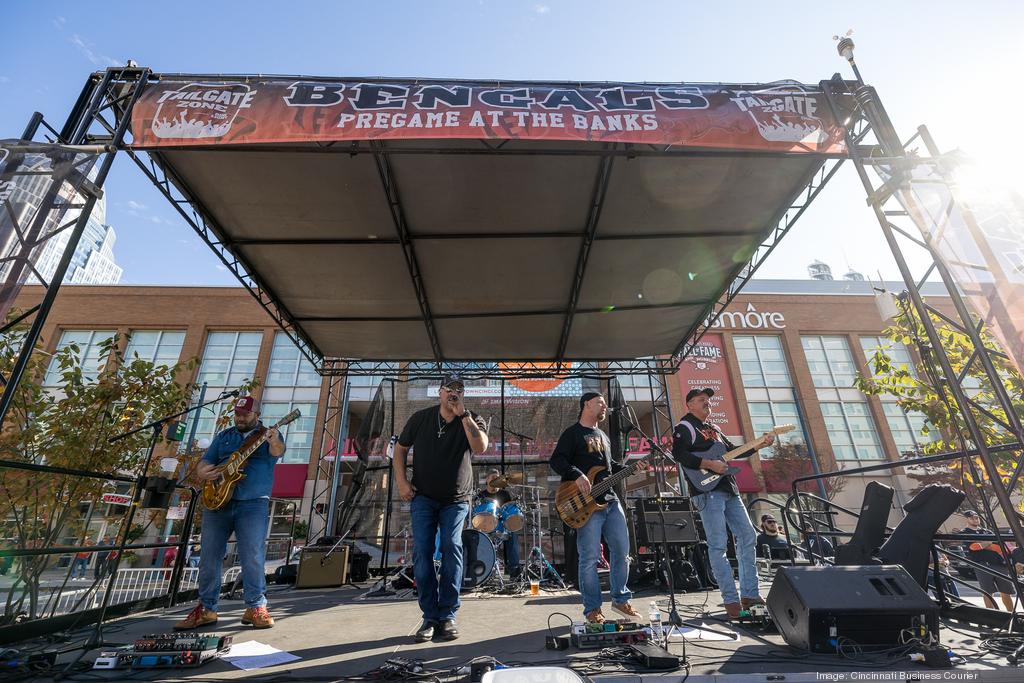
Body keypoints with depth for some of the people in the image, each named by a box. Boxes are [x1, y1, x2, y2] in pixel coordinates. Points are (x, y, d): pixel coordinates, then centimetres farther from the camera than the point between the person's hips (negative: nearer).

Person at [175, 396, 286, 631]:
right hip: (217, 502, 5)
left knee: (253, 558, -6)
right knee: (209, 557, 10)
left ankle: (256, 607, 7)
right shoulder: (223, 437, 16)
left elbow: (278, 451, -19)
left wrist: (275, 443, -43)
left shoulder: (268, 435, 3)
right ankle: (206, 609, 25)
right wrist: (203, 473, -7)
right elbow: (203, 464, 18)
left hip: (253, 505, -4)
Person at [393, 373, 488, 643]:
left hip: (456, 499, -1)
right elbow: (401, 448, 8)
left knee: (452, 547, -14)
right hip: (423, 497, 1)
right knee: (421, 552, -6)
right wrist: (401, 481, -3)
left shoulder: (472, 421, -5)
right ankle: (430, 616, 7)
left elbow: (480, 447, -25)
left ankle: (448, 615, 1)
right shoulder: (420, 418, -1)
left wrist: (463, 415, -27)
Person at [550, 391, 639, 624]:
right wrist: (577, 475, -27)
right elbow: (556, 460, -14)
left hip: (610, 500, 8)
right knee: (590, 558, -2)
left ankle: (620, 599, 29)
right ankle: (592, 609, 13)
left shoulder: (603, 436, 21)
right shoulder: (573, 433, -5)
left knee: (622, 550, 11)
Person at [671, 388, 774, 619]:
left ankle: (750, 594, 17)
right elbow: (679, 454, -18)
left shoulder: (713, 429, 23)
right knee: (718, 545, -7)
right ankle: (731, 600, 0)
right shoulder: (684, 427, -4)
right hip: (707, 490, -9)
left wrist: (759, 445, 18)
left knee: (747, 535, 8)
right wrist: (710, 464, -21)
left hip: (728, 489, 9)